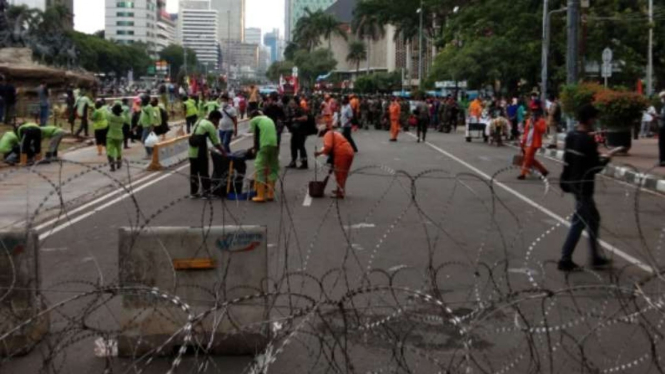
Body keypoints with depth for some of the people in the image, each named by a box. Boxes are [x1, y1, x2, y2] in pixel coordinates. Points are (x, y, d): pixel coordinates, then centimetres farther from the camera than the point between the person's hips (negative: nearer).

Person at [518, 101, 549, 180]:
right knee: (530, 158, 12)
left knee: (528, 158, -7)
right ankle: (543, 171, 22)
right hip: (527, 143, 8)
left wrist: (536, 123, -26)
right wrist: (523, 142, 18)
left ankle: (523, 174, 1)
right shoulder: (529, 120, 16)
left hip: (534, 143, -8)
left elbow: (543, 130, -23)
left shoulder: (541, 121, -6)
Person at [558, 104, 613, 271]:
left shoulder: (571, 136, 5)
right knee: (579, 222, -1)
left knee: (593, 219, 18)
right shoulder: (588, 140, -20)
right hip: (583, 186, -9)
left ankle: (596, 257, 24)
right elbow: (595, 167, -18)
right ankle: (565, 260, 2)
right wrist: (606, 159, -1)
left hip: (574, 182, 9)